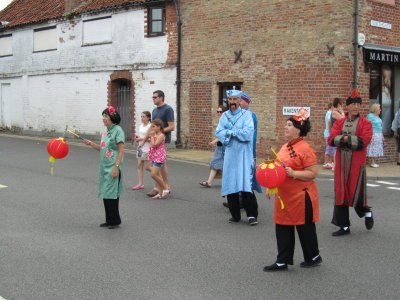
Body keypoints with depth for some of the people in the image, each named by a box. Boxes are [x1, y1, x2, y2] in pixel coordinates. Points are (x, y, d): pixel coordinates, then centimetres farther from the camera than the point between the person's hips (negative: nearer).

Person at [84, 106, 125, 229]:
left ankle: (115, 221, 6)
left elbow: (121, 151, -15)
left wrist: (116, 167, -20)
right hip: (104, 167, 8)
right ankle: (109, 220, 21)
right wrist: (91, 144, 6)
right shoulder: (106, 131, 14)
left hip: (113, 167, -8)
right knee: (105, 193, 11)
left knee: (111, 193, -5)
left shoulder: (118, 130, -11)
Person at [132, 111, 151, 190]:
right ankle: (140, 184, 6)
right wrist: (137, 138, 3)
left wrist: (141, 139, -18)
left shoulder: (150, 126, -12)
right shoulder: (141, 126, 12)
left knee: (147, 167, -4)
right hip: (140, 147, 8)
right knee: (139, 165, 4)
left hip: (147, 148, -8)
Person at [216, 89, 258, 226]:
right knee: (230, 184, 3)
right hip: (230, 153, 4)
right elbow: (219, 132, 0)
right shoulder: (225, 116, 11)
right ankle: (235, 215, 13)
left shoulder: (246, 114, -1)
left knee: (245, 184, -10)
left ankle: (252, 214, -2)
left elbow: (248, 132, -14)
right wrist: (237, 133, -13)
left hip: (244, 154, -4)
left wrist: (229, 132, -8)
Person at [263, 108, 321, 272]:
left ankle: (313, 257, 26)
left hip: (300, 197, -8)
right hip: (283, 196, 8)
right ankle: (282, 261, 20)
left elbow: (313, 173, -18)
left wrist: (293, 173, -28)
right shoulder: (285, 147, 11)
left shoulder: (305, 149, -16)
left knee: (304, 228, 7)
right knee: (282, 228, 11)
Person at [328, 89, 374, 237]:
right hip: (341, 162, 3)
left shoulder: (365, 123, -2)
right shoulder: (339, 123, 8)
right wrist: (352, 140, -16)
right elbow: (331, 140, -6)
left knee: (356, 192, 0)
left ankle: (367, 211, 33)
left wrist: (344, 139, -14)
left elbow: (363, 142, -15)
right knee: (341, 193, 4)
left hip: (357, 163, -3)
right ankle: (344, 227, 13)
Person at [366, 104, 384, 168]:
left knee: (376, 149, 8)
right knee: (373, 148, -6)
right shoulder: (370, 116, -10)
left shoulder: (377, 116, 16)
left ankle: (374, 162, 11)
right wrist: (371, 136, -22)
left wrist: (382, 136, 19)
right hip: (373, 134, -8)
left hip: (379, 135, 9)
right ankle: (372, 162, -3)